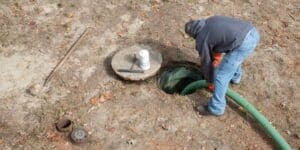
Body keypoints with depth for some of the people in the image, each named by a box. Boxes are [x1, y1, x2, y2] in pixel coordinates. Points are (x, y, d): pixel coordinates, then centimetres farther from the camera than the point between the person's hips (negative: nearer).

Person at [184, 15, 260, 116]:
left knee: (221, 75, 6)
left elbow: (206, 63, 16)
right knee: (234, 54, 38)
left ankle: (216, 108, 19)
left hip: (244, 44, -8)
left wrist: (210, 83, 31)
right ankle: (235, 77, 62)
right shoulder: (210, 21, 23)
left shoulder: (201, 39, 5)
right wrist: (217, 57, 37)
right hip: (252, 32, 9)